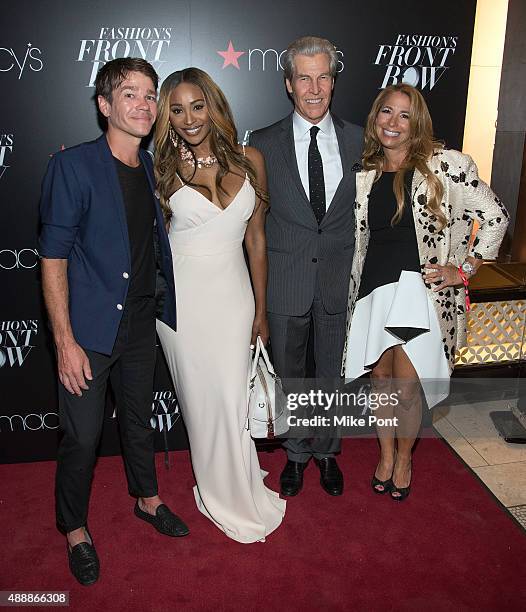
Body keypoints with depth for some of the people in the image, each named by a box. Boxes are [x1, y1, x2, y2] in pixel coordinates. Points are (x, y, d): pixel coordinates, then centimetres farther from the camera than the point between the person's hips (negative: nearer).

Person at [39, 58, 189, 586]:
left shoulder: (153, 170, 4)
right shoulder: (72, 166, -13)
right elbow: (53, 257, -14)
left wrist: (174, 303, 15)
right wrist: (65, 340, -17)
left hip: (140, 324, 5)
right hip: (87, 329, -5)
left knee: (138, 419, 22)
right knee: (82, 436, 6)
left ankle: (147, 499, 45)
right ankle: (74, 530, 31)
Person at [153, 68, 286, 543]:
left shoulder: (249, 161, 0)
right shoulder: (163, 169, -5)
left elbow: (256, 239, 5)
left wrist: (261, 309, 7)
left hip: (233, 293, 1)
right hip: (182, 295, -1)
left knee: (232, 396, 6)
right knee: (201, 397, 10)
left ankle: (238, 489, 32)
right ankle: (228, 499, 30)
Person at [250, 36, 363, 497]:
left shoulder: (357, 140, 1)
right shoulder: (264, 144, -3)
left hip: (340, 280, 1)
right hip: (285, 282, -1)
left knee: (334, 373, 16)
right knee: (289, 375, 15)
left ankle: (326, 451, 40)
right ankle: (297, 452, 38)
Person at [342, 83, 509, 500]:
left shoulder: (446, 165, -5)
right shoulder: (365, 176, 8)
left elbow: (495, 216, -1)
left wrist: (464, 269, -5)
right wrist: (352, 295, 14)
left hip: (420, 291, -4)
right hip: (373, 292, 4)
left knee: (406, 390, 1)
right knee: (381, 383, 13)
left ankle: (404, 460, 28)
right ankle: (386, 456, 35)